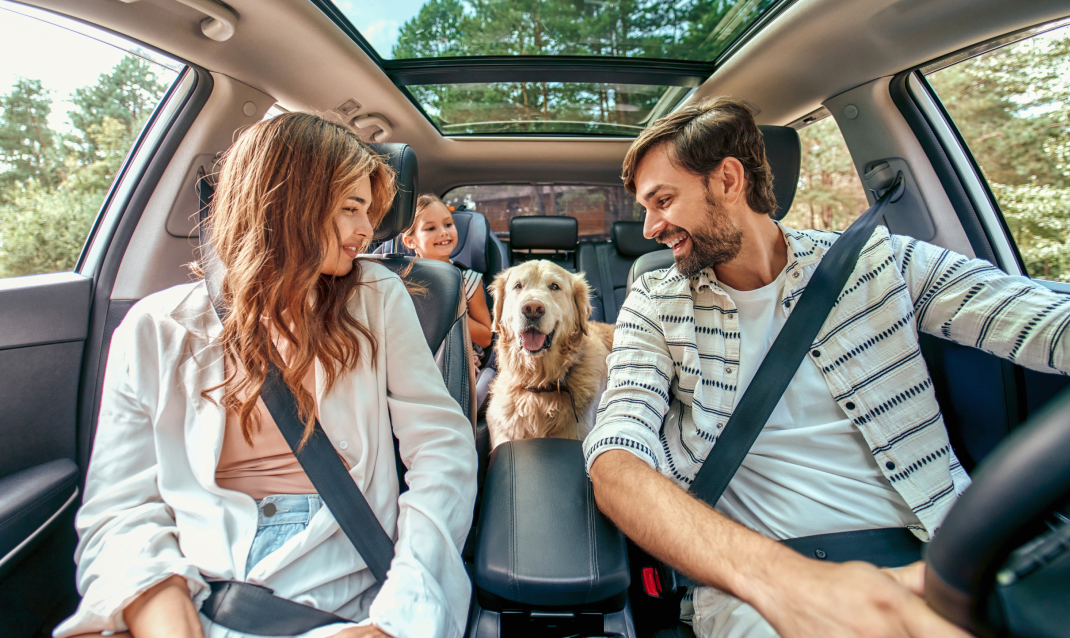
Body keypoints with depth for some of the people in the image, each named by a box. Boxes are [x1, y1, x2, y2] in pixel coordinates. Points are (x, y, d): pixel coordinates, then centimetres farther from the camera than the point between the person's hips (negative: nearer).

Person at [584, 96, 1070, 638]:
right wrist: (775, 576, -29)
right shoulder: (654, 306, 2)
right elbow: (614, 463, -12)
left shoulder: (874, 260, 6)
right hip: (754, 585, -2)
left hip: (927, 564, 3)